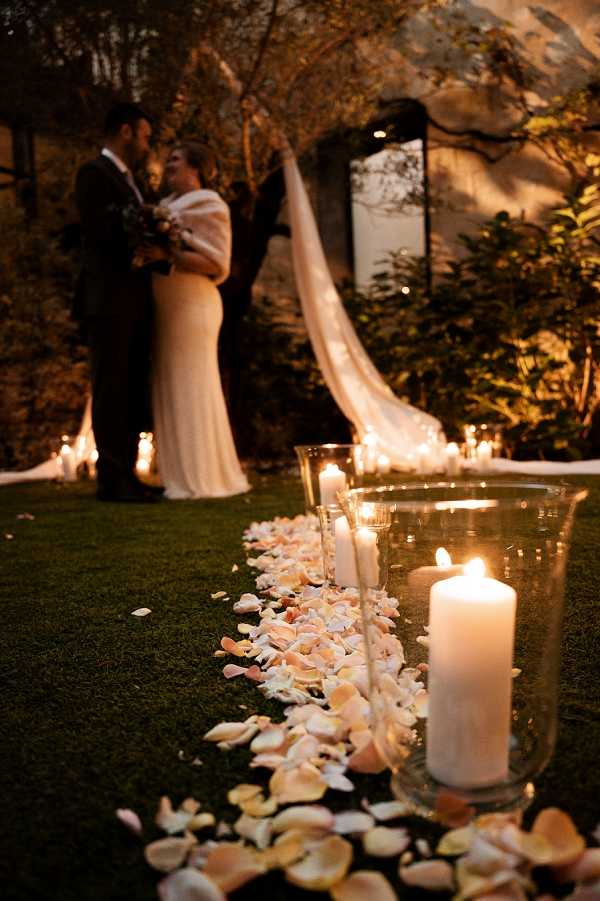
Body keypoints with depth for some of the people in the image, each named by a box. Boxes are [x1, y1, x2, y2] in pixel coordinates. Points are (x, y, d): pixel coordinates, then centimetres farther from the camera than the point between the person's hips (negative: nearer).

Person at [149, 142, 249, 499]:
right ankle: (190, 477, 13)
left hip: (190, 307, -9)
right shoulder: (171, 204, 21)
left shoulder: (206, 204, -4)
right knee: (173, 391, 7)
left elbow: (216, 264, -12)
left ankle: (204, 479, -2)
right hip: (167, 308, 9)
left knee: (192, 389, -8)